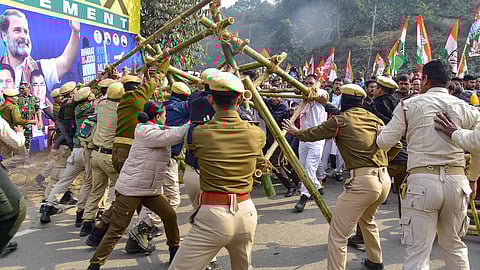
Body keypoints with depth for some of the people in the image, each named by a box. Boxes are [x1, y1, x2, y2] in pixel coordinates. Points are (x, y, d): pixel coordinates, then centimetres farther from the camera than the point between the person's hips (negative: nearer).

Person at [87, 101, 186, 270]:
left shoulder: (158, 130, 11)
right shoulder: (146, 132, -19)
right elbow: (174, 136, -23)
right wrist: (192, 125, -15)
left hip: (151, 189, 9)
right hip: (131, 189, -9)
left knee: (170, 216, 10)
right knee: (116, 230, -3)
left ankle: (174, 250, 29)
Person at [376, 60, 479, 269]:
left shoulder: (409, 105, -1)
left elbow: (384, 142, -3)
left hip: (422, 181, -4)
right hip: (456, 181, 4)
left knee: (417, 252, 1)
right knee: (454, 246, 23)